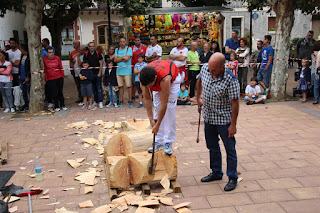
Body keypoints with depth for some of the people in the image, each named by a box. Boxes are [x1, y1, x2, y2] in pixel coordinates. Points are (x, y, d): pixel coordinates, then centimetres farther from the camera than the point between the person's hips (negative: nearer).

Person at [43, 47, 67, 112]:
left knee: (60, 92, 9)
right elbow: (44, 70, 2)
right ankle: (56, 106, 13)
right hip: (50, 79, -1)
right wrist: (46, 79, -1)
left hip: (59, 78, 1)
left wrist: (62, 76, 5)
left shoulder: (57, 58, 2)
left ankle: (62, 105, 20)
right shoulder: (44, 59, -2)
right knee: (54, 93, 0)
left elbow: (61, 68, 8)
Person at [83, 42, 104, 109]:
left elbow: (101, 64, 2)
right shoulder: (86, 54, 5)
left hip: (97, 73, -2)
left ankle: (100, 102, -5)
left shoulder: (98, 53, 1)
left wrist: (99, 73, -6)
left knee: (99, 88, -5)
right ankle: (95, 101, 16)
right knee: (93, 88, 8)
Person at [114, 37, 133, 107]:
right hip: (119, 70, 4)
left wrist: (119, 59, -3)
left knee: (129, 86, -4)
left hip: (127, 70, -4)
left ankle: (130, 101, 3)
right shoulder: (117, 50, 14)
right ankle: (121, 101, 15)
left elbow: (127, 58, -13)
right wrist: (123, 58, -7)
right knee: (120, 86, 7)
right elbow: (115, 60, 3)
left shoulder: (129, 49, 1)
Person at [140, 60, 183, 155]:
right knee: (157, 108, -3)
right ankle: (158, 141, 2)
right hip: (157, 84, 4)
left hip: (173, 79, -4)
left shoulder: (165, 79, -46)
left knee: (170, 109, -12)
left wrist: (157, 125, -34)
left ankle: (168, 142, -7)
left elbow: (164, 105, -39)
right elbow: (147, 98, -22)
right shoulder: (143, 78, -33)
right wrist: (151, 119, -25)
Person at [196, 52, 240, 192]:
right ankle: (216, 173, 36)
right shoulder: (205, 68, -9)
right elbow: (199, 81, 15)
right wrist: (198, 99, 17)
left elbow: (235, 103, -21)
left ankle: (232, 178, 19)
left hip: (224, 120, -6)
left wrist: (233, 124, -18)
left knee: (230, 149, 5)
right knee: (212, 147, 19)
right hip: (208, 117, 6)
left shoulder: (231, 80, -26)